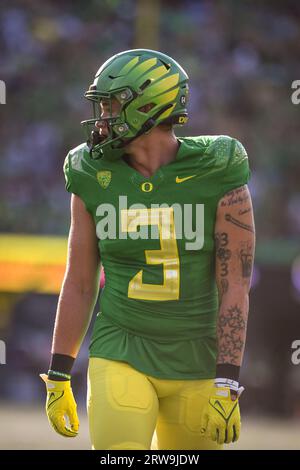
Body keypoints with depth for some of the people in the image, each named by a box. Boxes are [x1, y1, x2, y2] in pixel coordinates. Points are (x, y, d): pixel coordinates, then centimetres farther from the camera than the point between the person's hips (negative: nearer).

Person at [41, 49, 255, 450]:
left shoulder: (218, 179, -8)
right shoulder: (94, 180, 0)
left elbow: (234, 290, -9)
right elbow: (79, 285, 7)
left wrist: (227, 386, -15)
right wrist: (57, 378, 6)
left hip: (195, 365, -1)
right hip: (121, 357, 1)